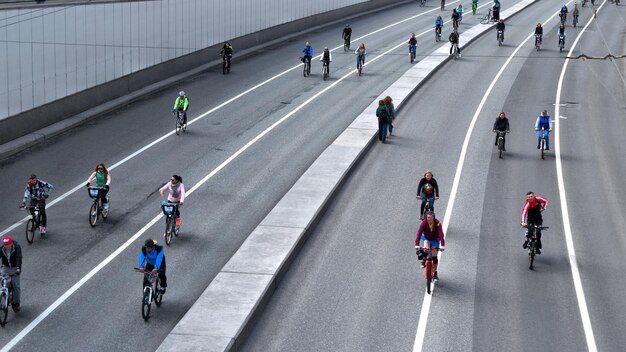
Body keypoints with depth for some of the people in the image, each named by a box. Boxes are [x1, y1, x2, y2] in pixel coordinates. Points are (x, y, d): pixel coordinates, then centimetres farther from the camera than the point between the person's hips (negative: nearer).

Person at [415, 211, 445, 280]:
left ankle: (435, 273, 7)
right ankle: (424, 260, -5)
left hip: (435, 239, 0)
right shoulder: (423, 223, -28)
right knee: (426, 247, -31)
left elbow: (441, 234, -38)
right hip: (426, 238, 0)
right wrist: (417, 245, -45)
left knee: (434, 256, -6)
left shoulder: (437, 223, -30)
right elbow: (419, 233, -35)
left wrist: (442, 245, -49)